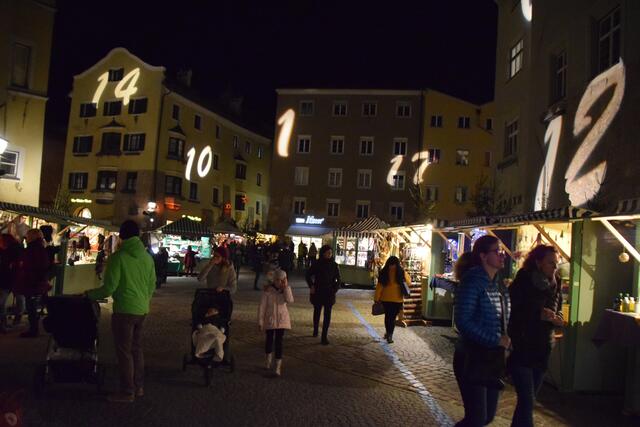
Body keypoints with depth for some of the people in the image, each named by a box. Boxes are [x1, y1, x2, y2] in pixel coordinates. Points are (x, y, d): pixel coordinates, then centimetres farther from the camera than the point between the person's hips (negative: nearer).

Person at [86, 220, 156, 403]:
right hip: (142, 310, 6)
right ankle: (139, 387, 26)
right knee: (136, 348, 17)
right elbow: (152, 285, 10)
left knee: (124, 350, 4)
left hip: (125, 310, -6)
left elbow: (109, 288, -13)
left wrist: (89, 294, 4)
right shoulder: (147, 256, 3)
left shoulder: (118, 256, -13)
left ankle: (127, 392, 11)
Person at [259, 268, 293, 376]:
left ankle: (278, 366, -2)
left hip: (281, 320, 0)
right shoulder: (268, 290, -9)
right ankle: (269, 361, 39)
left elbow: (290, 300, -22)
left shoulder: (285, 290, -2)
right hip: (270, 319, 0)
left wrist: (286, 287, -22)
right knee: (269, 339, 15)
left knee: (279, 341, -4)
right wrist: (260, 322, -7)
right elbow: (262, 307, -6)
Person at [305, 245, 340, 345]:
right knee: (317, 311, 16)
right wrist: (311, 286, -6)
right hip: (318, 292, 0)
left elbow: (338, 280, 5)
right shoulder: (317, 264, -6)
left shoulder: (334, 265, -3)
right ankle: (315, 330, 37)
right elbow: (308, 275, 3)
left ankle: (325, 336, -2)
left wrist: (334, 290, -6)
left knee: (327, 314, -4)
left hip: (329, 293, 0)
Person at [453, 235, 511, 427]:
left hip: (493, 358, 8)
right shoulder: (472, 281, -15)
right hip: (472, 358, -8)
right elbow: (463, 320, -22)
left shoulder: (497, 285, 9)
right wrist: (495, 340, -21)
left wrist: (505, 339, 0)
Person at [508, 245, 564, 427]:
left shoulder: (555, 285, 4)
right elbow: (510, 312, -14)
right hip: (520, 349, -6)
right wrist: (539, 315, -24)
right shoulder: (522, 282, -13)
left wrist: (557, 318, -8)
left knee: (528, 399, 17)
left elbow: (558, 310, 15)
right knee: (527, 400, -9)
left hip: (542, 350, 6)